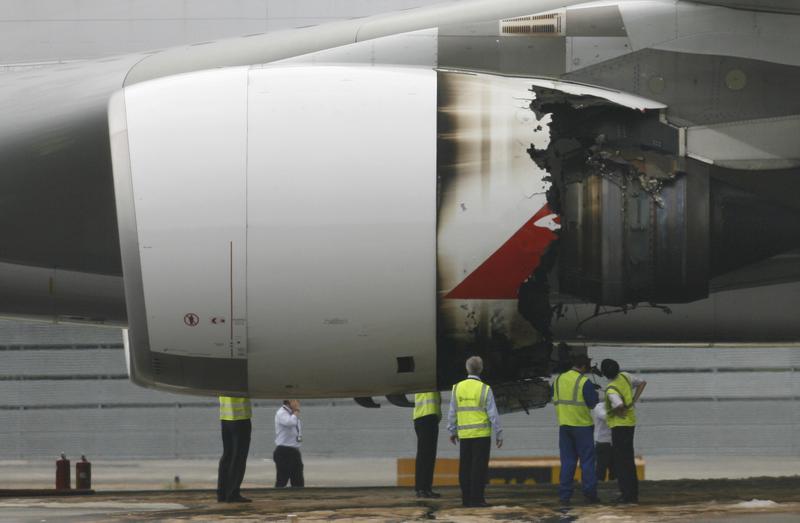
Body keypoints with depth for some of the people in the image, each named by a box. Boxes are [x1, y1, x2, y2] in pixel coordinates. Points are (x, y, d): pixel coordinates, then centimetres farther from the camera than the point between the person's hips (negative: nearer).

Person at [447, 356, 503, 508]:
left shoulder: (457, 387, 3)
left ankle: (466, 498, 9)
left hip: (464, 434, 4)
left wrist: (452, 431, 19)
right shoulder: (484, 389, -7)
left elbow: (452, 413, 8)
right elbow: (493, 414, -6)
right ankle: (476, 498, -5)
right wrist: (499, 434, 1)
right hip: (481, 433, -4)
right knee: (479, 467, -2)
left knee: (465, 467, 9)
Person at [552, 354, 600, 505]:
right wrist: (594, 393, 11)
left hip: (564, 425, 5)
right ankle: (589, 494, 1)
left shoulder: (558, 380, 6)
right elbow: (593, 403, -8)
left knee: (567, 461, 8)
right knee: (587, 460, 3)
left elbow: (555, 401, 14)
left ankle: (564, 495, 4)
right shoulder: (585, 382, -12)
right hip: (582, 425, -5)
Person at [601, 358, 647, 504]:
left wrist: (617, 412, -14)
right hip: (630, 422, 9)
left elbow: (620, 405, -37)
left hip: (619, 425, -9)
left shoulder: (611, 390, -23)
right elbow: (642, 383, 16)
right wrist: (633, 402, 10)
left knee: (620, 461, -4)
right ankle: (633, 494, 18)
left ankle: (626, 493, -8)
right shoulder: (625, 377, 2)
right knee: (629, 459, 15)